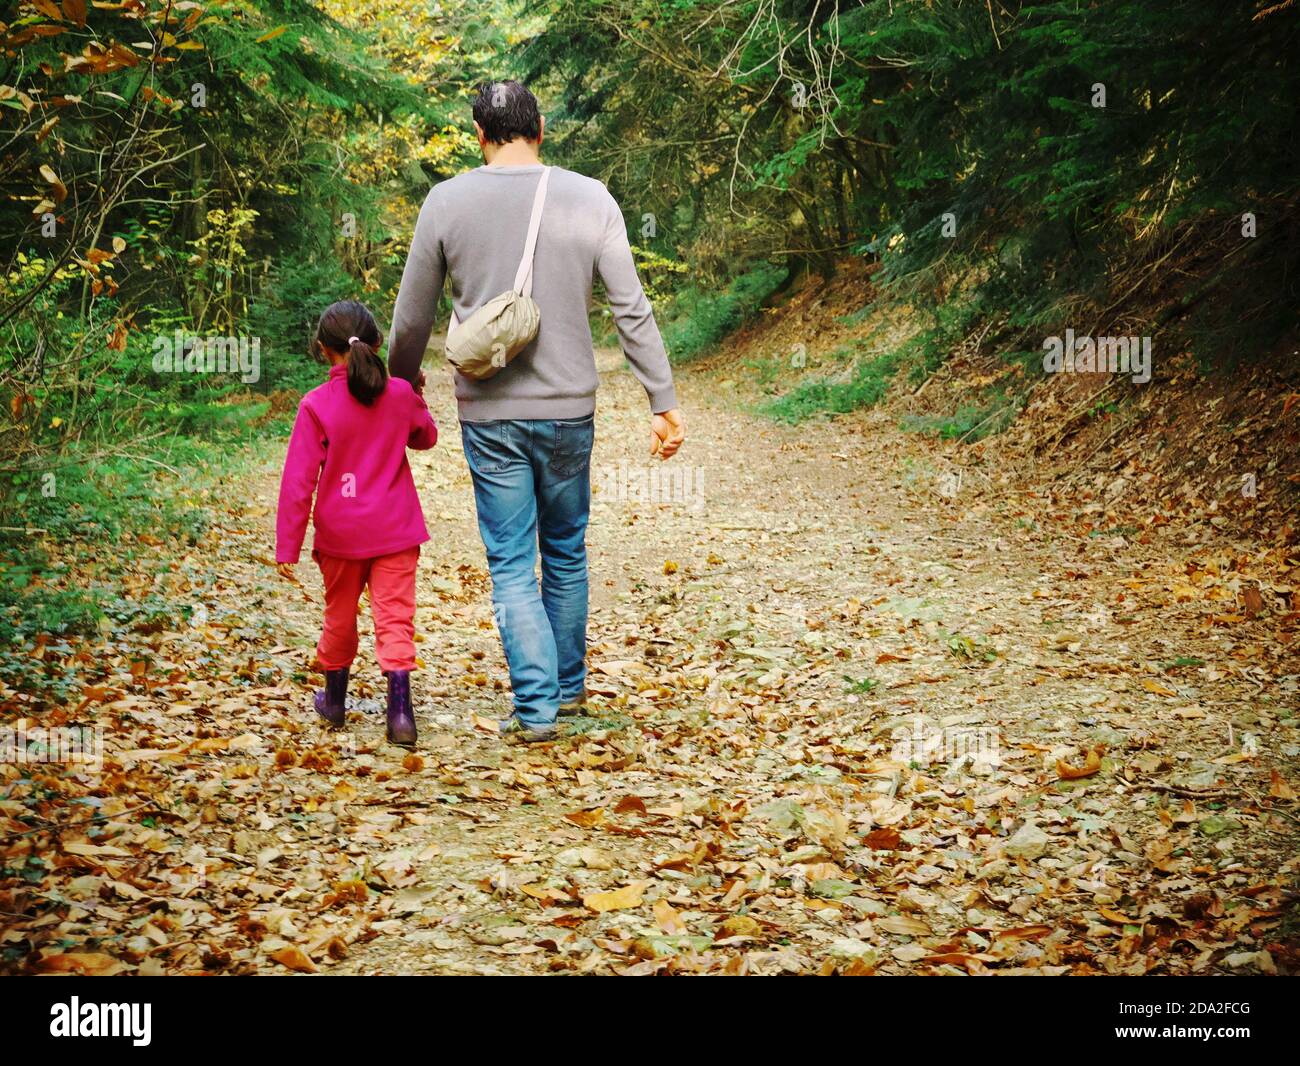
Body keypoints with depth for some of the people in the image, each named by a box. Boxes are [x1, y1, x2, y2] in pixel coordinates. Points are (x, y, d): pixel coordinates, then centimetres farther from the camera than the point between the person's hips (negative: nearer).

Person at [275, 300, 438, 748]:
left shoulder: (316, 405, -10)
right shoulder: (400, 395, -3)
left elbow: (299, 481, -10)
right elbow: (426, 437, 19)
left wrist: (287, 547, -6)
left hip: (340, 534, 0)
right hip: (395, 532, 1)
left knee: (339, 615, 17)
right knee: (395, 617, -2)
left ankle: (334, 699, 34)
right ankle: (399, 709, -15)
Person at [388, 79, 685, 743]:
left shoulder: (447, 201, -3)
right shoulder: (590, 200, -2)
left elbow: (412, 316, 5)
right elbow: (632, 311, -3)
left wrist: (401, 382, 23)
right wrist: (663, 402, 3)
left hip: (488, 414, -1)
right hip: (568, 409, 1)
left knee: (511, 563, 5)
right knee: (566, 552, 17)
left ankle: (535, 707, 0)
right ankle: (569, 687, 30)